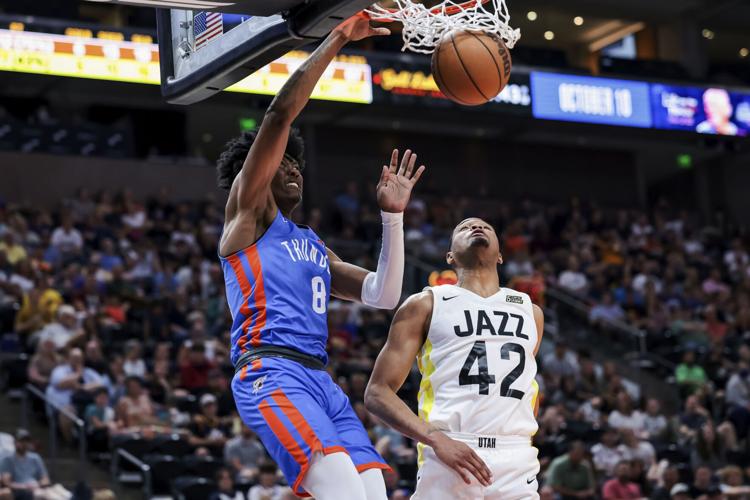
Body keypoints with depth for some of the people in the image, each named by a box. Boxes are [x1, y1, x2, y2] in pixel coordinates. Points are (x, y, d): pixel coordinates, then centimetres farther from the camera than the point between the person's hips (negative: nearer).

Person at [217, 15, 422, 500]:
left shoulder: (315, 247, 30)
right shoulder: (248, 211, 10)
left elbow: (383, 296, 21)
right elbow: (280, 114, 0)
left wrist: (393, 215, 17)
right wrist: (336, 41, 1)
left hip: (321, 381, 8)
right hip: (271, 374, -8)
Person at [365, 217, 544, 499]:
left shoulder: (531, 312, 22)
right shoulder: (425, 305, 9)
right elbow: (377, 392, 2)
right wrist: (437, 439, -14)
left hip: (517, 464, 3)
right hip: (447, 456, -3)